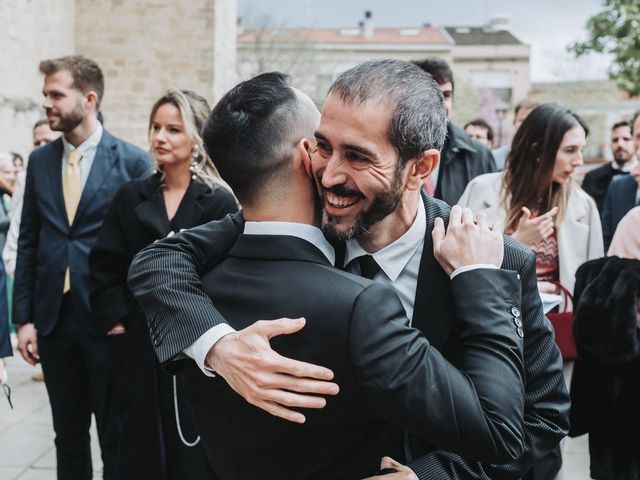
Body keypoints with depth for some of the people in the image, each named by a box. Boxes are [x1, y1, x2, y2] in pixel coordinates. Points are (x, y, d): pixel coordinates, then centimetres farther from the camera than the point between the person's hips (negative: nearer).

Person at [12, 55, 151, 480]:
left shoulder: (133, 161, -6)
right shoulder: (40, 161, 7)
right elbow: (28, 243, 9)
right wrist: (24, 318, 4)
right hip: (54, 317, 4)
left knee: (116, 435, 6)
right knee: (68, 433, 15)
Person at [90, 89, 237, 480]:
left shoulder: (219, 202, -5)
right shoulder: (131, 197, 6)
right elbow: (106, 268, 6)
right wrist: (116, 324, -2)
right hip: (140, 346, 3)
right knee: (142, 448, 10)